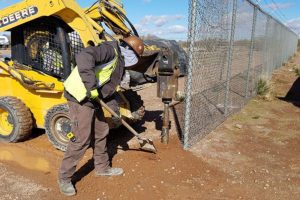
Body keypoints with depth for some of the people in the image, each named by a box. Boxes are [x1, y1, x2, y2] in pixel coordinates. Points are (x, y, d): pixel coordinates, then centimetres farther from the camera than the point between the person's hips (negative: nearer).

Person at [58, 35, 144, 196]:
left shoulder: (119, 60, 15)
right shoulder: (110, 50, -18)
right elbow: (83, 56, -35)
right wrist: (91, 86, -36)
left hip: (93, 98, 10)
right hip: (80, 98, -10)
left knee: (101, 132, 17)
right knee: (81, 139, -6)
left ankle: (102, 168, 35)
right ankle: (64, 178, 12)